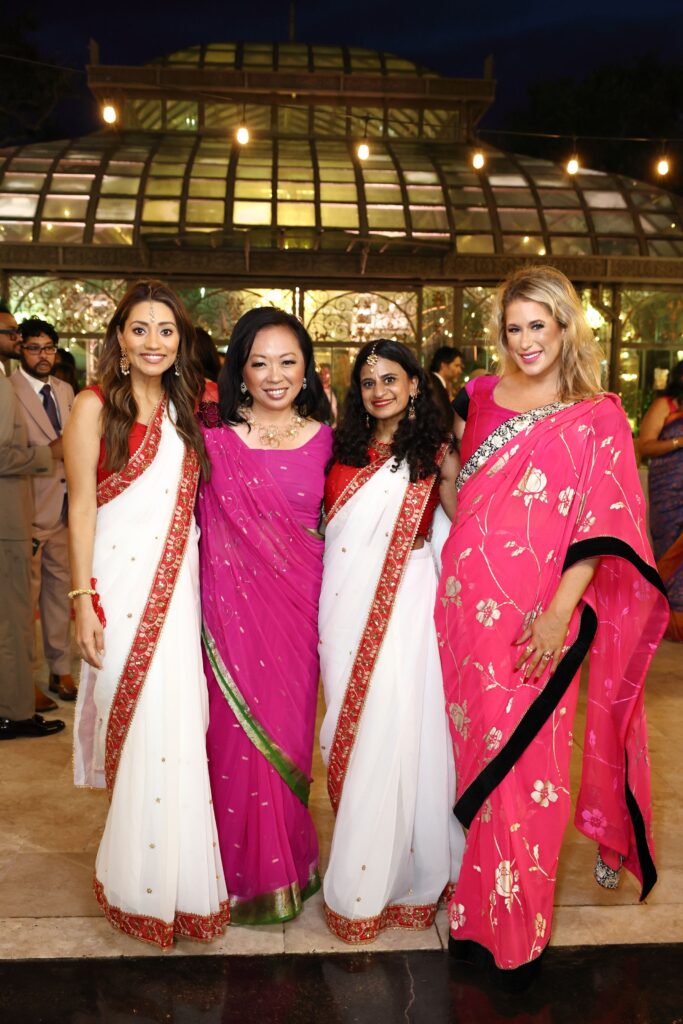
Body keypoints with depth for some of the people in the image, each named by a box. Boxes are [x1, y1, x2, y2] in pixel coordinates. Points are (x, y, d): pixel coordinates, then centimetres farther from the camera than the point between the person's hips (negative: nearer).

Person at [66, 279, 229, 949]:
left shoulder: (184, 410, 12)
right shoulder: (96, 406, -4)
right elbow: (81, 510, -6)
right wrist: (83, 602, -10)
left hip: (178, 586, 5)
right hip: (120, 586, -4)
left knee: (178, 731, 7)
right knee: (136, 731, 1)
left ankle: (178, 879, 25)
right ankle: (137, 888, 21)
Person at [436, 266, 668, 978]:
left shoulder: (597, 417, 0)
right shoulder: (483, 398, 11)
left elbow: (600, 525, -8)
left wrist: (560, 612, -18)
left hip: (536, 614, -3)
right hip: (467, 599, 3)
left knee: (525, 757, 4)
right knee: (478, 747, 11)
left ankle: (513, 925, 24)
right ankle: (480, 903, 30)